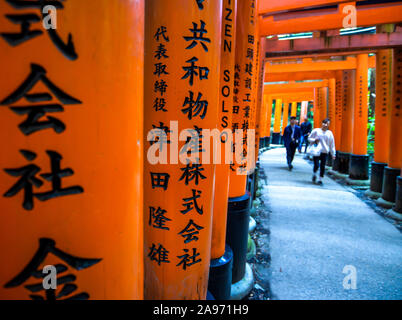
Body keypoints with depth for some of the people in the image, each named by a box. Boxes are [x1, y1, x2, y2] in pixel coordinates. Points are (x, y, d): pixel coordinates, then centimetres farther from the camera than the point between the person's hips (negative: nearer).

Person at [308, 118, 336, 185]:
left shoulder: (330, 133, 8)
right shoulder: (316, 130, 3)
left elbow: (332, 144, 11)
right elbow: (309, 138, 10)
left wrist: (333, 154, 8)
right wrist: (314, 140, -10)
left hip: (325, 152, 2)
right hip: (317, 151, -2)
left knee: (322, 166, 0)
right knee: (316, 165, -9)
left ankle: (320, 179, 13)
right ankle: (314, 174, 22)